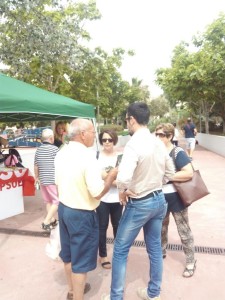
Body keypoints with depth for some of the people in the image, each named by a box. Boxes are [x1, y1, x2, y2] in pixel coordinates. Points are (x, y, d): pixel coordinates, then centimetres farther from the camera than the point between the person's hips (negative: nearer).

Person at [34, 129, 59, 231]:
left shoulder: (38, 150, 6)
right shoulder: (54, 149, -13)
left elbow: (36, 166, 14)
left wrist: (36, 177, 27)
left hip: (42, 180, 7)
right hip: (53, 180, -7)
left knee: (48, 201, 17)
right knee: (57, 201, 3)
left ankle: (52, 220, 27)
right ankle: (46, 222, 0)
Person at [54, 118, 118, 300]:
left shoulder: (61, 153, 1)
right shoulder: (87, 156, -24)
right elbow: (97, 192, -24)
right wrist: (111, 176, -10)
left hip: (63, 208, 9)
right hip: (82, 214, -8)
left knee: (69, 253, 24)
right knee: (81, 259, 10)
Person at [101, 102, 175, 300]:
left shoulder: (134, 144, -24)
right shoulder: (158, 143, 0)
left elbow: (123, 179, -37)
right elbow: (170, 172, 11)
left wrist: (123, 192, -16)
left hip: (139, 204, -7)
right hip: (159, 199, 8)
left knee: (120, 250, 11)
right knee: (155, 248, 21)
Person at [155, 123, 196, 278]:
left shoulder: (178, 153, -17)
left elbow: (189, 173, -28)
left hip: (176, 197, -6)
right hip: (160, 197, 6)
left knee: (184, 230, 9)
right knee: (161, 227, 22)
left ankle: (191, 262, 27)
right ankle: (162, 252, 45)